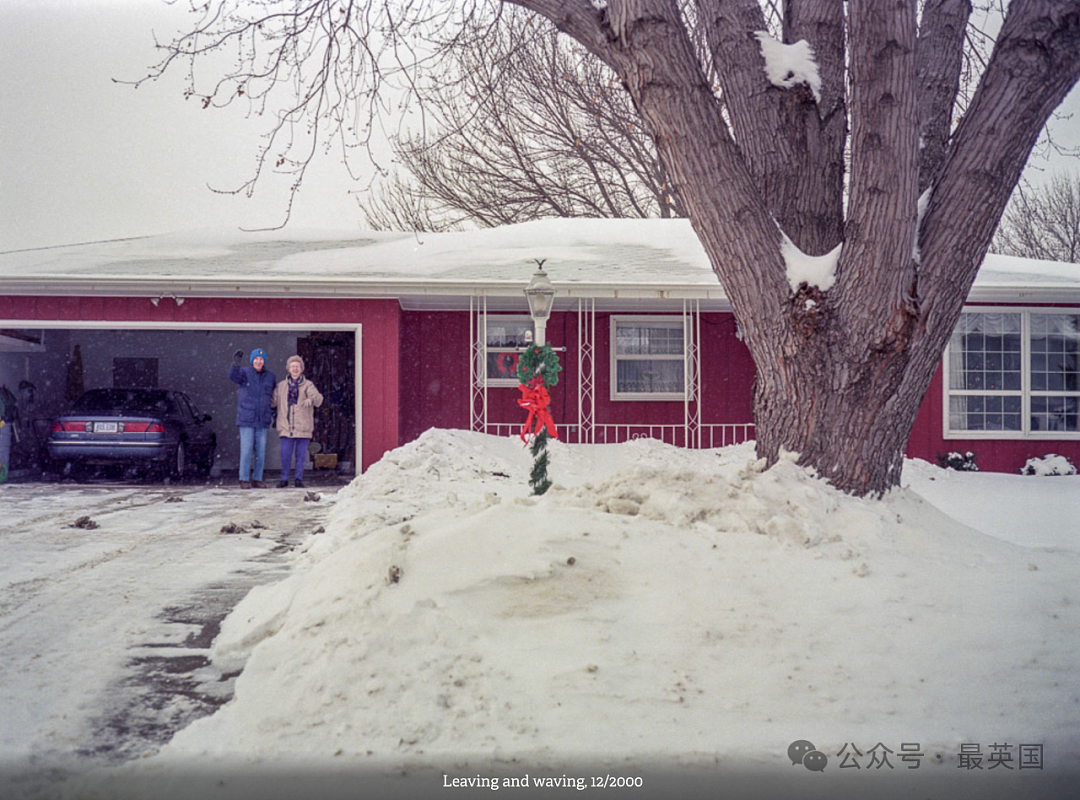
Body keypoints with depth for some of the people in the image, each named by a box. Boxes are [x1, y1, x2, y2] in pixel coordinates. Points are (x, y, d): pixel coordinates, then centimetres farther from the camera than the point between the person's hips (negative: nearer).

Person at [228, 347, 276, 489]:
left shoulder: (271, 377, 8)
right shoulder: (244, 373, -3)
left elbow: (274, 395, 19)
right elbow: (233, 376, -25)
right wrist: (236, 364, -48)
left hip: (263, 420, 3)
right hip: (246, 419, -3)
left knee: (261, 451, 4)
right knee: (246, 450, -4)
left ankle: (257, 479, 13)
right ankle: (244, 479, 4)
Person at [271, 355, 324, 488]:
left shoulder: (308, 385, 2)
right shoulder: (281, 386, 11)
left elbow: (318, 399, -13)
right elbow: (273, 401, 14)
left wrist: (312, 399, -34)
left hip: (303, 426, -1)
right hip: (287, 426, 1)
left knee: (301, 454, 3)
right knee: (285, 454, 1)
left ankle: (298, 479, 15)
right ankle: (284, 479, 14)